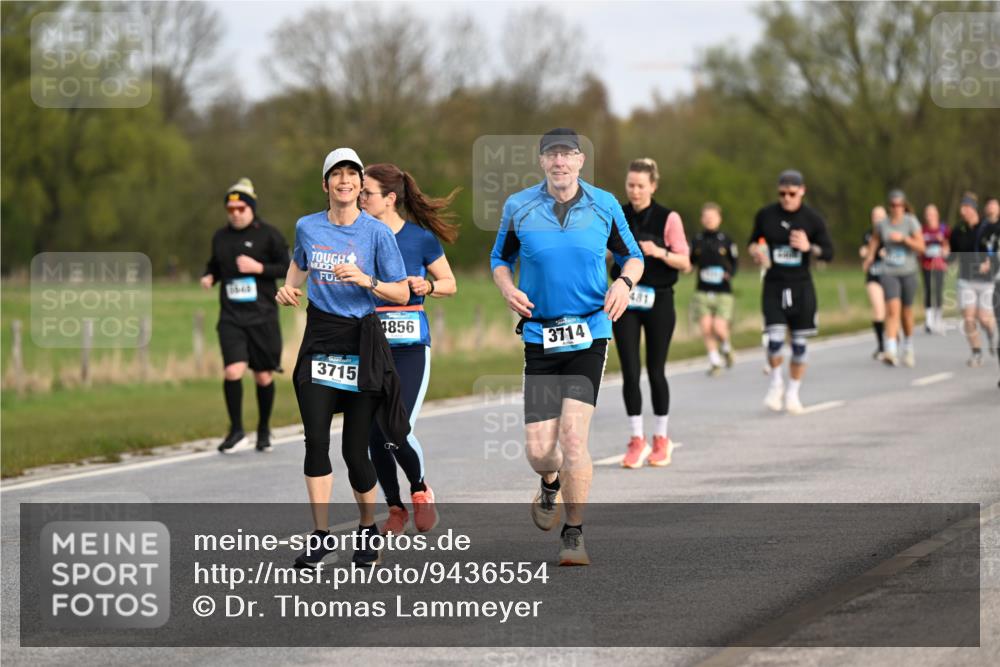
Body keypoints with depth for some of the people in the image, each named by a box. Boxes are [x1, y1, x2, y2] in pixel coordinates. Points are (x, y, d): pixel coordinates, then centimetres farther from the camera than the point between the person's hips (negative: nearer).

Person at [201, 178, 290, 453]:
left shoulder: (268, 235, -3)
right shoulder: (220, 237, 9)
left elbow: (287, 268, -3)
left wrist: (259, 268, -17)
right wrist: (209, 277, 3)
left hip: (262, 316, -2)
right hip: (231, 317, 2)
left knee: (263, 376, 7)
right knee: (233, 371, -15)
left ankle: (264, 430, 27)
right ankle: (236, 431, -1)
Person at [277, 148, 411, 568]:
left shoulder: (376, 233, -4)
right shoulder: (307, 227, 6)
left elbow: (402, 294, -2)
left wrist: (367, 281, -18)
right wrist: (289, 288, 10)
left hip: (362, 342, -3)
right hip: (319, 338, 3)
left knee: (355, 448, -2)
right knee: (315, 439, -7)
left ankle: (368, 529, 20)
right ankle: (320, 535, 1)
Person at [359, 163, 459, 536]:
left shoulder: (421, 238, -3)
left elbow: (450, 284, 8)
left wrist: (427, 286, -12)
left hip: (410, 345, -3)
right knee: (374, 437, 1)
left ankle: (420, 491, 15)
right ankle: (395, 509, 20)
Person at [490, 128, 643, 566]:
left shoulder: (604, 206, 1)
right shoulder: (518, 207, 1)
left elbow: (632, 256, 13)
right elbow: (500, 259, 14)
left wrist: (624, 282, -10)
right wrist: (508, 289, -7)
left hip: (589, 335, -1)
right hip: (539, 337, 1)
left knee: (573, 438, -14)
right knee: (538, 450, -3)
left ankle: (574, 535, 3)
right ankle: (550, 484, 36)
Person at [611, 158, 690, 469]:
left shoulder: (668, 218, -5)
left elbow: (685, 263, -5)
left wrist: (660, 252, -22)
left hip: (658, 300, -2)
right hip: (626, 300, 2)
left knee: (655, 371, 3)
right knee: (629, 371, -4)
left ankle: (661, 439, 18)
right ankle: (636, 440, 5)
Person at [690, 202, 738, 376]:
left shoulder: (726, 241, -2)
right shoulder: (697, 240, 5)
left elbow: (735, 262, 6)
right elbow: (691, 261, 15)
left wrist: (730, 273, -13)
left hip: (723, 292, -2)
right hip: (702, 291, 2)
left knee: (719, 328, -12)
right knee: (706, 328, -5)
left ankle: (726, 347, 21)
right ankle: (714, 361, 10)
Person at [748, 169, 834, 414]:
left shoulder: (812, 219, -2)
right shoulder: (765, 215, 2)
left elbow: (828, 252, 1)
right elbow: (754, 241, 17)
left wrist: (809, 248, -19)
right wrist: (756, 250, -7)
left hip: (801, 286, 0)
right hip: (773, 286, 0)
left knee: (799, 342, 4)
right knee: (775, 338, -14)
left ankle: (793, 392, 19)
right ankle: (776, 383, 12)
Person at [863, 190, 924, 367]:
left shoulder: (911, 222, -5)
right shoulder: (883, 224, 3)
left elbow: (921, 247, -9)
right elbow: (874, 240, 24)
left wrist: (903, 238, -20)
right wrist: (869, 257, 16)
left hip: (908, 272, 0)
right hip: (889, 272, 0)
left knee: (906, 311, 12)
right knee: (893, 309, -17)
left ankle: (908, 348, 35)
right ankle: (891, 351, -27)